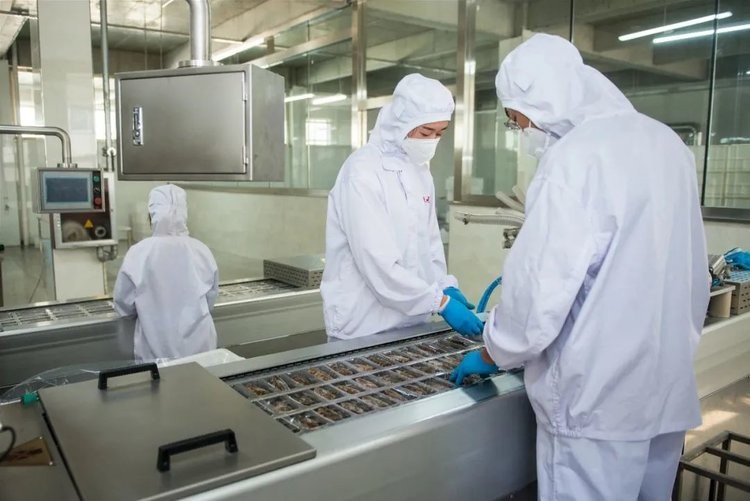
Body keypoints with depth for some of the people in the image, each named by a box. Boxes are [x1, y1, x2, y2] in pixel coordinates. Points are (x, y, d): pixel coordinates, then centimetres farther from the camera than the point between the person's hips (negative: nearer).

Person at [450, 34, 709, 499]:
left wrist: (490, 355, -4)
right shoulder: (667, 142, 6)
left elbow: (539, 290, -21)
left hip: (599, 400, -8)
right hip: (670, 390, 8)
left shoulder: (574, 159, -19)